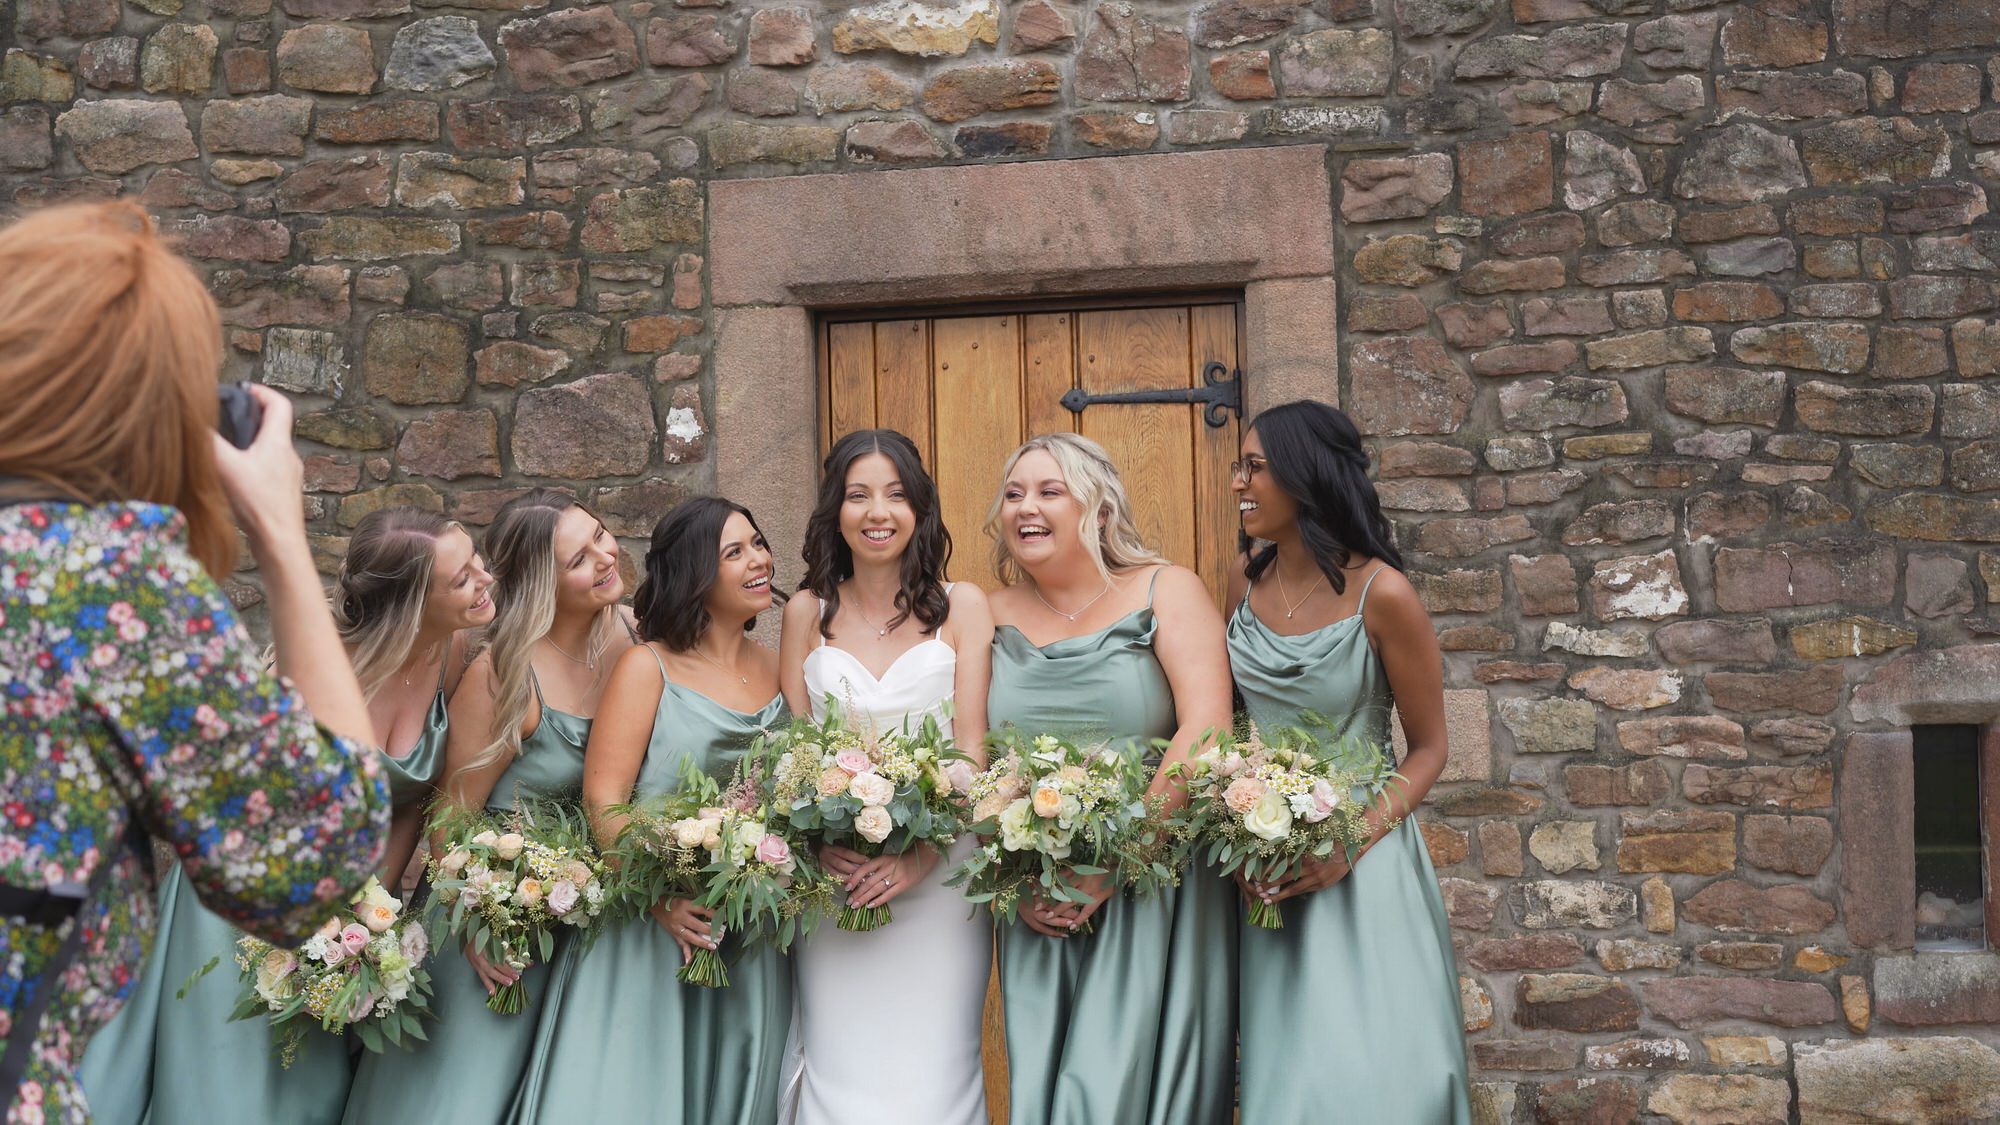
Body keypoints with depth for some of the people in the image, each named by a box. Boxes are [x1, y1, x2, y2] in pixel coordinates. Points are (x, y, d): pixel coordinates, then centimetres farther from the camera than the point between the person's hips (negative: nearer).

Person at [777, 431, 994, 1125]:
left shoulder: (961, 606, 2)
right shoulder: (808, 612, 8)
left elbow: (972, 747, -2)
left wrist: (919, 856, -15)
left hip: (937, 876, -1)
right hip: (833, 876, 1)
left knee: (929, 1063, 1)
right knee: (839, 1065, 1)